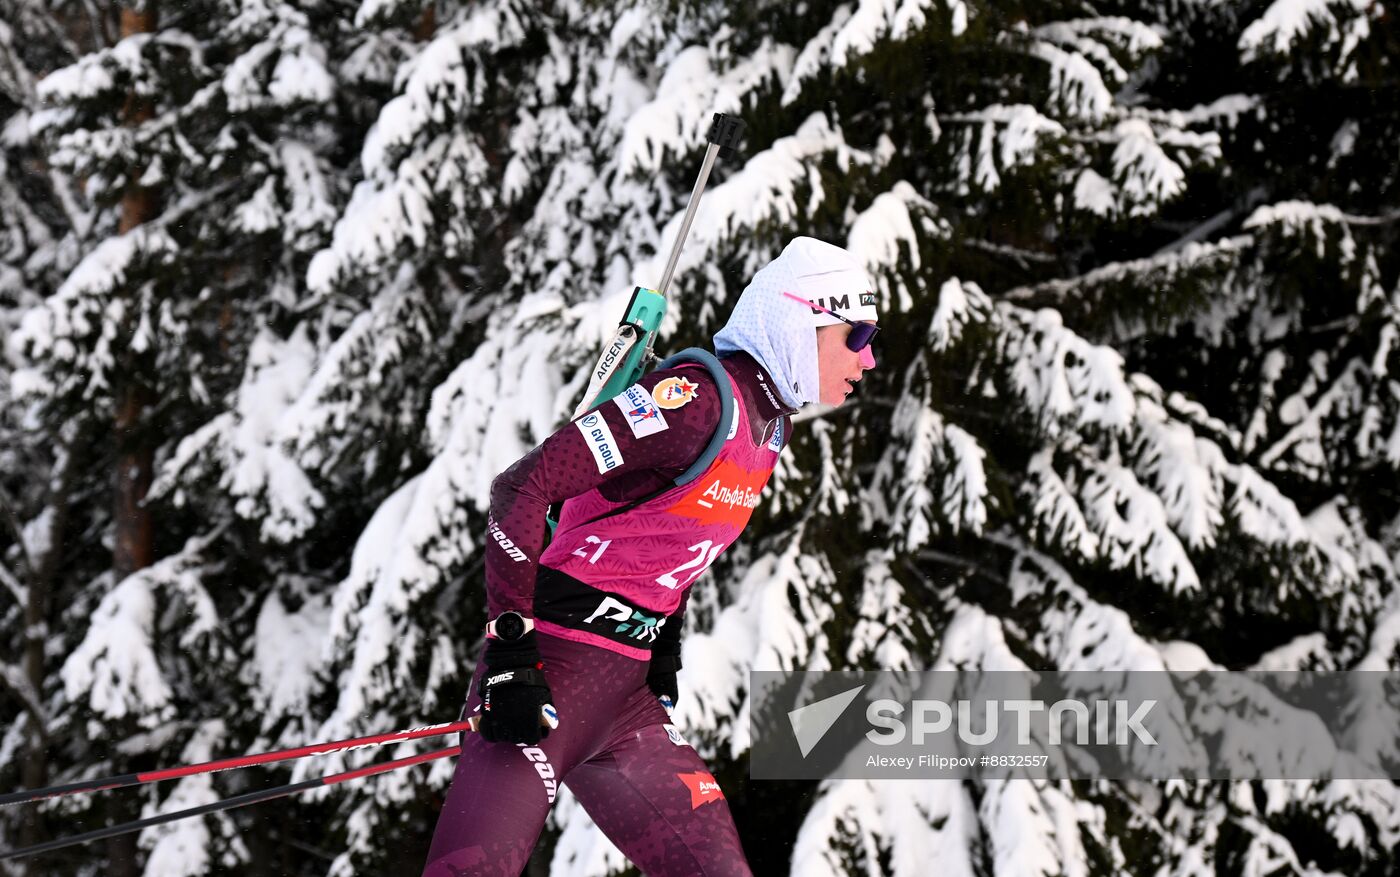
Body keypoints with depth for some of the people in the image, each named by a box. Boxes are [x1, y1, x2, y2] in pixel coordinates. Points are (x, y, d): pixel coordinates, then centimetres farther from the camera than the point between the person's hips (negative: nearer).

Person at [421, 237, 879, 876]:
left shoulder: (771, 426, 12)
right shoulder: (697, 399, -16)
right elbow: (522, 487, -21)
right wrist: (509, 651, -22)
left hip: (628, 692, 9)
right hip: (552, 668, -9)